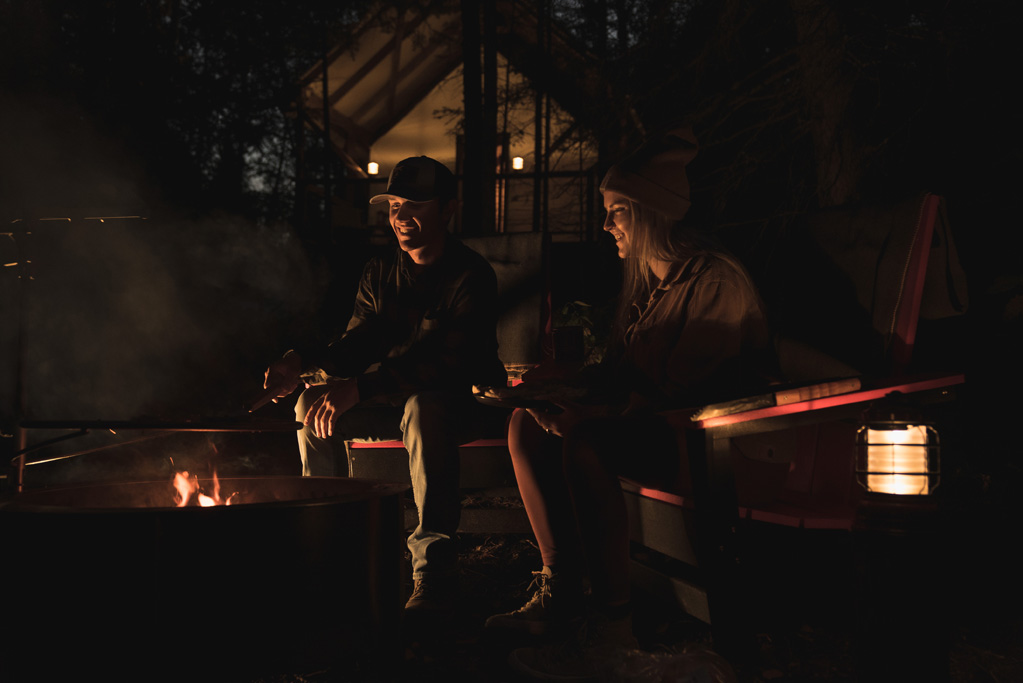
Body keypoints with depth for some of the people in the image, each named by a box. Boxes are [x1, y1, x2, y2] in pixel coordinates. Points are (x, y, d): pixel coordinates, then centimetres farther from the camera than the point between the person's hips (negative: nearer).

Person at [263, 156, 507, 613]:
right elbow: (358, 347, 3)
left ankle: (434, 571, -41)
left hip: (463, 401, -6)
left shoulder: (471, 276, -15)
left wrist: (360, 388, -38)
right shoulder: (379, 274, 7)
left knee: (424, 408, -39)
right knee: (313, 404, -14)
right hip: (393, 401, 6)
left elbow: (450, 362, -28)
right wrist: (302, 362, -20)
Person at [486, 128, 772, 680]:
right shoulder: (642, 278, 13)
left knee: (582, 443, -33)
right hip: (639, 426, 9)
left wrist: (595, 415, -26)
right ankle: (559, 589, -9)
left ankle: (613, 625, -28)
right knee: (526, 425, -8)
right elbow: (619, 371, 15)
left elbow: (683, 390, -21)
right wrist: (570, 399, -5)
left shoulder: (717, 280, -16)